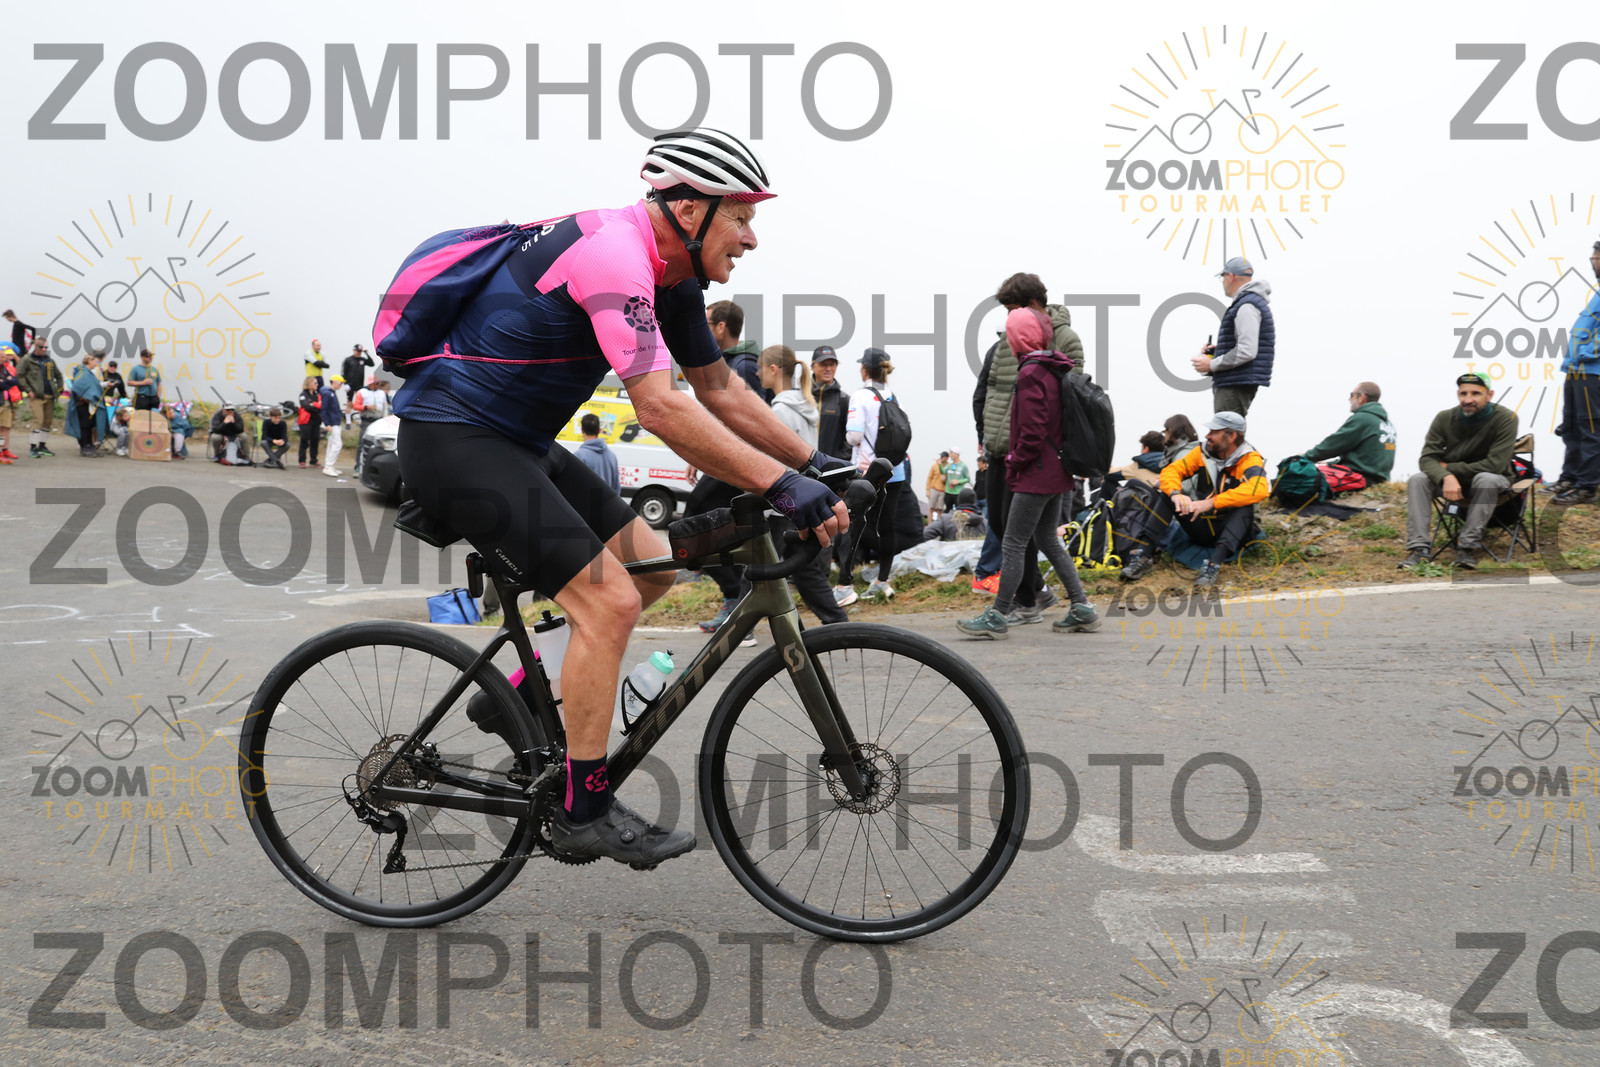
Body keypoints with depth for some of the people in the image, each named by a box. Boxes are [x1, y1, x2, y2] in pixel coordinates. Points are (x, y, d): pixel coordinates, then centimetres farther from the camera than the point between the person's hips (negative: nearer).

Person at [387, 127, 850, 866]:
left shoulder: (668, 273, 6)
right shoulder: (612, 252, -24)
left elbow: (719, 387, 14)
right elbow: (661, 408, -33)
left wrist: (813, 463, 8)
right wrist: (782, 487, -33)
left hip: (513, 439, 10)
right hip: (452, 440, -10)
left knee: (650, 566, 8)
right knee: (609, 600, -16)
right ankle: (585, 811, -3)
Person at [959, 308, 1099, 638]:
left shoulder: (1030, 375, -17)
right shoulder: (1056, 370, 11)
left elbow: (1032, 433, -22)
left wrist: (1015, 464, -8)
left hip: (1037, 474, -10)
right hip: (1057, 473, 10)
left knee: (1013, 544, -3)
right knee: (1047, 539, 18)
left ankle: (997, 617, 2)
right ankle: (1081, 608, 18)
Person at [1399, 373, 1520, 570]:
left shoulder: (1505, 418, -18)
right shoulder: (1445, 418, -9)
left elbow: (1495, 464, -24)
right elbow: (1427, 458, -14)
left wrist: (1448, 467, -18)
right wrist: (1446, 477, -36)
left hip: (1492, 481, -3)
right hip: (1453, 481, 3)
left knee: (1486, 479, -37)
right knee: (1417, 480, -23)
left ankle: (1468, 546, -32)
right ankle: (1418, 547, -31)